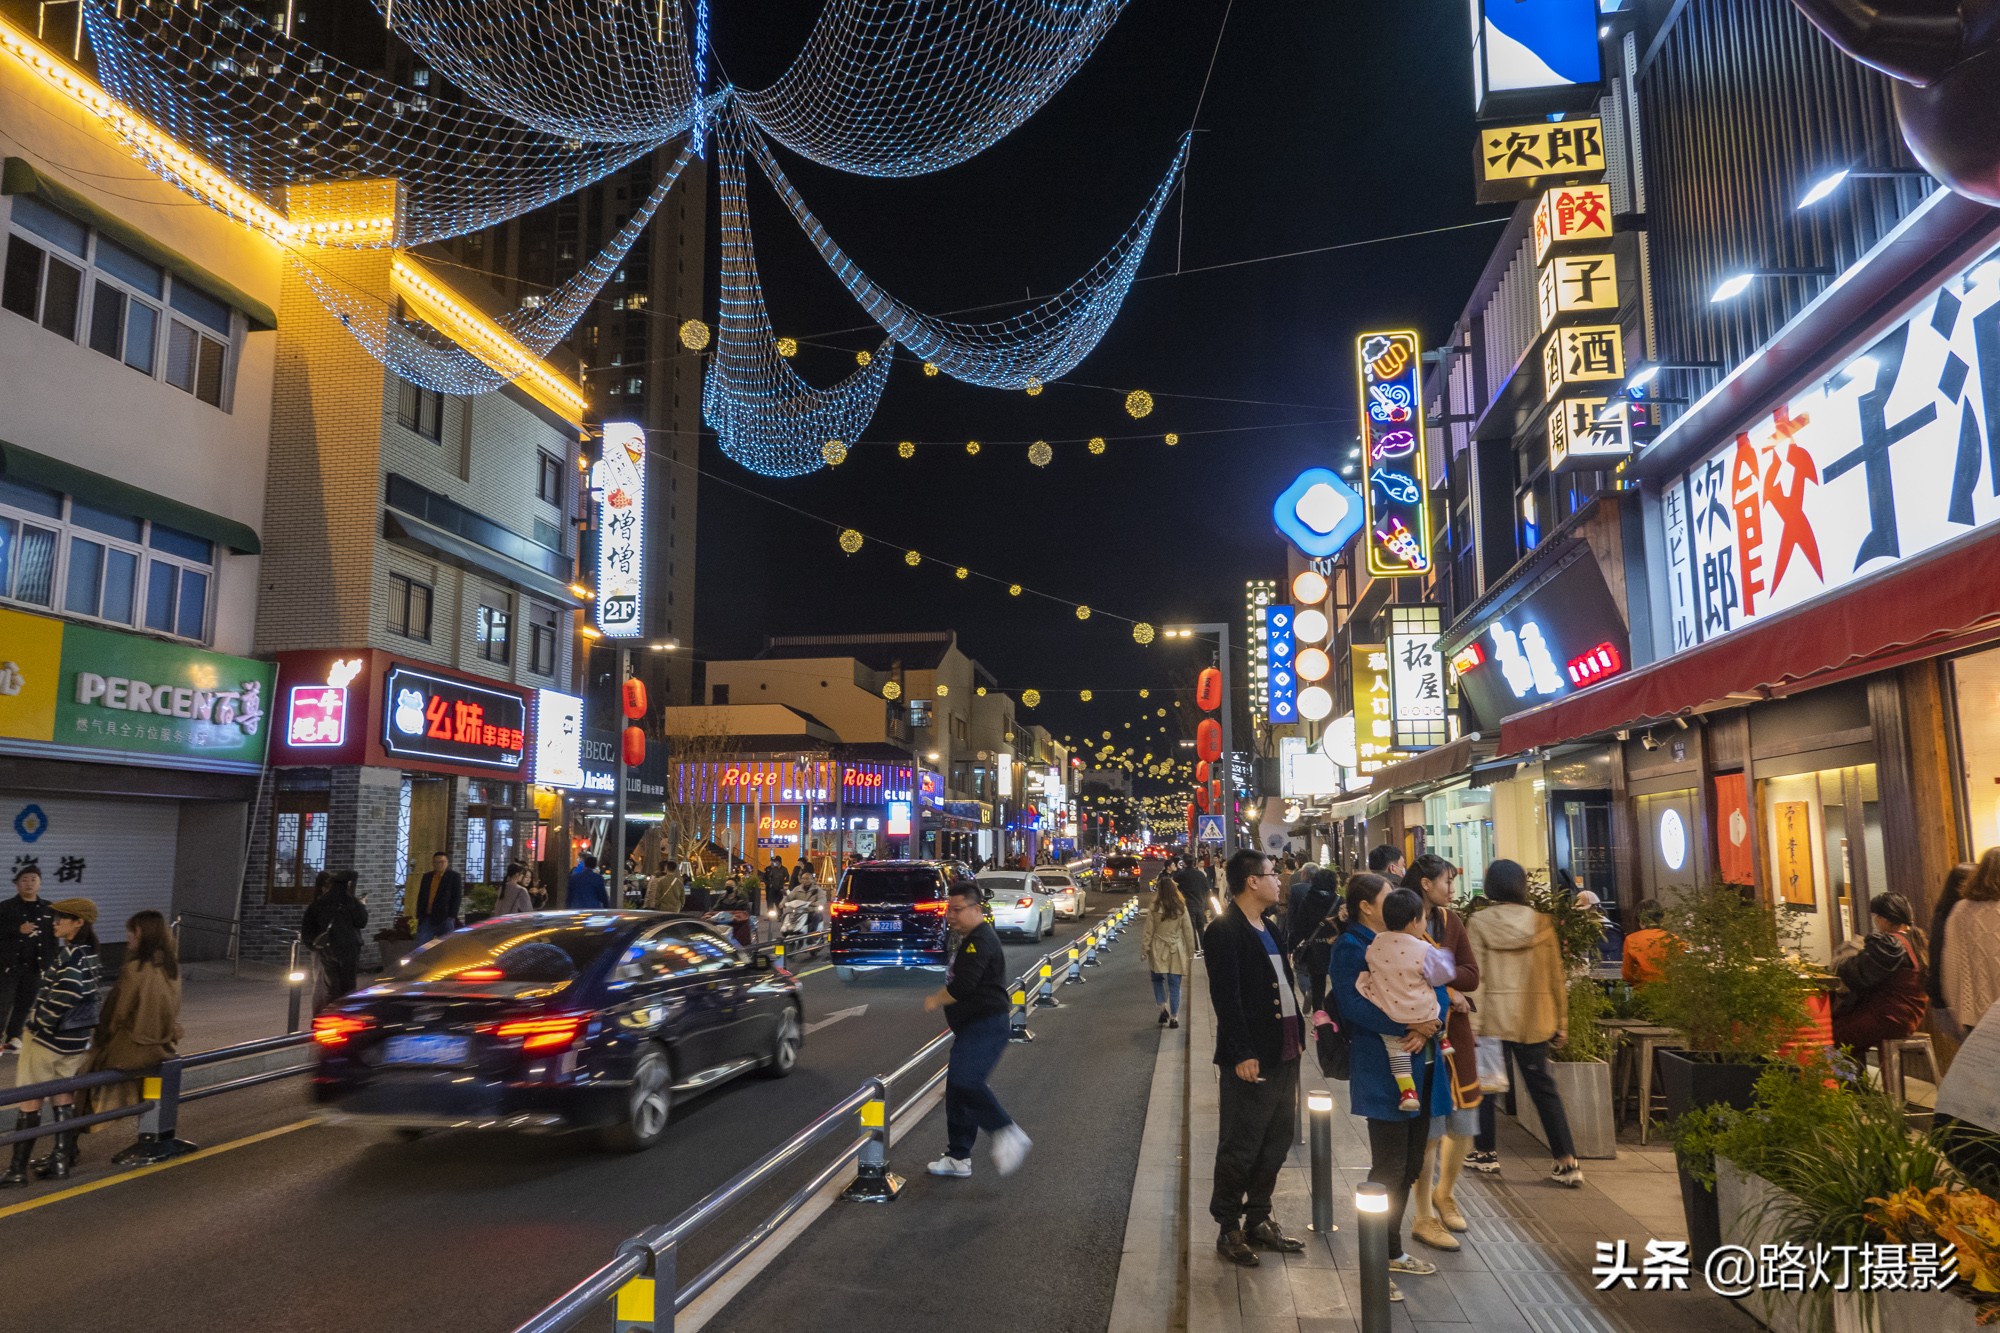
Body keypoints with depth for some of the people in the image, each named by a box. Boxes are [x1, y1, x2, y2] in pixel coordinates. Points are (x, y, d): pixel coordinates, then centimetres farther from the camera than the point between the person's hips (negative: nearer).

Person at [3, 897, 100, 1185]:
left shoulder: (71, 958, -20)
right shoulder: (87, 954, 6)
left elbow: (58, 1002, -24)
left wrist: (35, 1029, -11)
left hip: (48, 1040, -8)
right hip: (75, 1039, 8)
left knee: (30, 1102, 1)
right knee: (63, 1099, 14)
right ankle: (62, 1159, 21)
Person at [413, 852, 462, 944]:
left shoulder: (454, 876, 1)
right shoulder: (427, 877, 15)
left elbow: (457, 897, -5)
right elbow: (421, 897, 16)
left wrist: (451, 916, -12)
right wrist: (419, 916, 7)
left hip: (445, 919, -4)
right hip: (426, 918, 4)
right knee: (421, 947, -2)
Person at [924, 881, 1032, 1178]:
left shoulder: (980, 941, -16)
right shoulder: (968, 939, 19)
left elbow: (963, 985, -23)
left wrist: (936, 1000, -7)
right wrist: (940, 1000, 13)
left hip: (986, 1028, -11)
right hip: (971, 1028, 11)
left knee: (964, 1082, -25)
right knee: (958, 1091, 12)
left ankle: (1007, 1134, -15)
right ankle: (958, 1158, 20)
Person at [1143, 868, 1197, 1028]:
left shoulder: (1153, 908, -9)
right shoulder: (1181, 908, -4)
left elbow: (1148, 931, -6)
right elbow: (1188, 930, 0)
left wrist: (1145, 949, 3)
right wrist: (1190, 950, 10)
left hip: (1158, 950, -1)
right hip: (1176, 950, 1)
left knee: (1158, 980, 17)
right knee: (1174, 984, 6)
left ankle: (1163, 1007, 0)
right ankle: (1173, 1017, 6)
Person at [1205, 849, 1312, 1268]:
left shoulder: (1272, 929, 14)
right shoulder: (1225, 931, -15)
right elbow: (1225, 996, -19)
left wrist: (1298, 1035, 11)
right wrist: (1242, 1054, -21)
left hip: (1283, 1053, 9)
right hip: (1251, 1060, -9)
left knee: (1276, 1142, 16)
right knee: (1240, 1147, 2)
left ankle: (1258, 1220, 28)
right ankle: (1229, 1230, 15)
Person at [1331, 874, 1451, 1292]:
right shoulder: (1350, 947, -11)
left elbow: (1437, 989, 7)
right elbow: (1354, 1005, -22)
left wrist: (1428, 1025, -12)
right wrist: (1408, 1025, -23)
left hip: (1421, 1067, 8)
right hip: (1384, 1072, -8)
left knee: (1409, 1166, 16)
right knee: (1388, 1169, -2)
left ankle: (1393, 1249, 31)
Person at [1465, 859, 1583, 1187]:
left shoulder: (1478, 923, -6)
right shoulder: (1541, 923, 1)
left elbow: (1474, 977, -9)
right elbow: (1556, 977, 5)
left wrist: (1471, 1023, -6)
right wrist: (1561, 1022, 13)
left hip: (1492, 1018, -3)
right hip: (1534, 1020, 3)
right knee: (1543, 1088, 9)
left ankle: (1488, 1153, 19)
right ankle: (1568, 1163, 5)